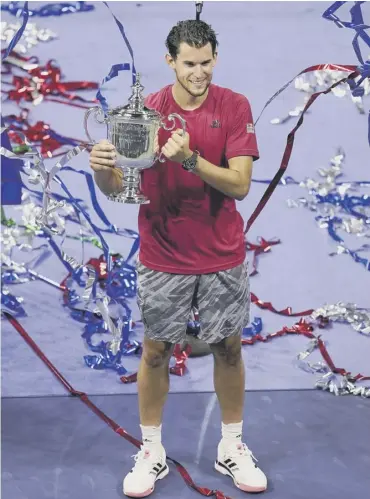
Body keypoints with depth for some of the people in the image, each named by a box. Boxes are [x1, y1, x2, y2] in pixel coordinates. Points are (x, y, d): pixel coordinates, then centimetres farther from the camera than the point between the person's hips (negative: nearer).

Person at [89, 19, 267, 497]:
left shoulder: (235, 107, -7)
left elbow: (240, 184, -16)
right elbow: (116, 186, -8)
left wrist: (190, 158, -31)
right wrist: (102, 167, -31)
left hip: (223, 256, 0)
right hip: (162, 257, 0)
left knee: (229, 348, 10)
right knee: (155, 350, 7)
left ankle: (232, 448, 30)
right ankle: (151, 452, 26)